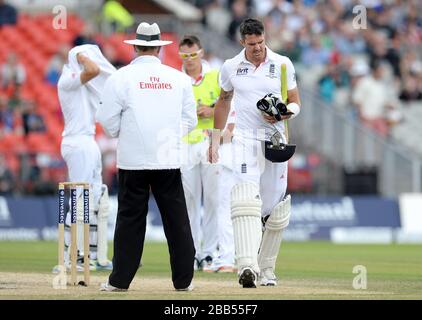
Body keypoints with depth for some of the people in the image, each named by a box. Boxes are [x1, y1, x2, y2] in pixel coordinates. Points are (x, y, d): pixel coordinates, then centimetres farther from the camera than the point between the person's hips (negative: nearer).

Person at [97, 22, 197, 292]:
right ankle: (184, 279, 7)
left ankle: (120, 280, 3)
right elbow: (190, 120, 9)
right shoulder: (179, 78, 5)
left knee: (130, 218, 3)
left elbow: (109, 121, -2)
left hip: (133, 158, -2)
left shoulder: (121, 77, -3)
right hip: (169, 159, 2)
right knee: (176, 218, 6)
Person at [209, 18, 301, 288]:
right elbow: (224, 101, 20)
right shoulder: (231, 67, 5)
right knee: (246, 199, -21)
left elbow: (296, 103, 8)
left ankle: (267, 268, 22)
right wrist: (216, 139, 19)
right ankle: (247, 266, -35)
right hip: (245, 141, -1)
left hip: (275, 141, 1)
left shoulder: (283, 65, 2)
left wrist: (283, 113, -15)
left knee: (274, 207, 6)